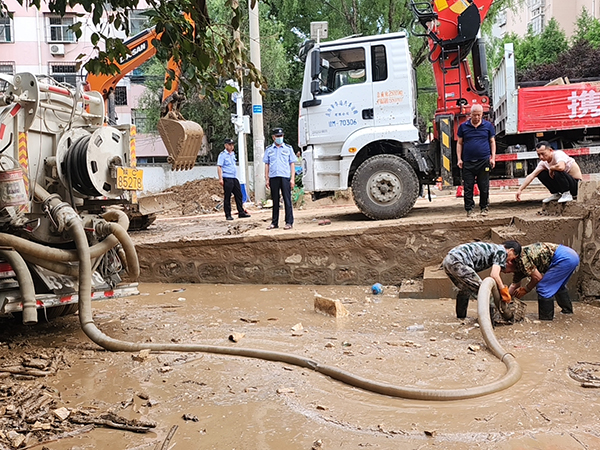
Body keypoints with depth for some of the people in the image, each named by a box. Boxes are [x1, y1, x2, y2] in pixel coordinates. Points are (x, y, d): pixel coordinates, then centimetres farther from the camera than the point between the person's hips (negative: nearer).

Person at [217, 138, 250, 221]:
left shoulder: (233, 154, 18)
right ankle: (228, 215, 3)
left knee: (239, 195, 6)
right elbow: (219, 167, -10)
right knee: (227, 197, -2)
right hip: (227, 178, -7)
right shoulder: (222, 154, -5)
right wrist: (220, 178, -18)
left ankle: (241, 212, 11)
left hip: (234, 178, 7)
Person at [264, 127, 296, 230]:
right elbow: (266, 165, 14)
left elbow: (292, 164, 8)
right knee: (275, 201, 6)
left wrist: (292, 179, -1)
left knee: (287, 200, -5)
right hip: (273, 177, 2)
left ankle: (289, 222, -1)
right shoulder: (268, 149, 14)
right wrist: (267, 179, 6)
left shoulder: (288, 148, 11)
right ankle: (274, 222, 11)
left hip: (285, 177, -2)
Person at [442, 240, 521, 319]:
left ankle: (461, 318, 37)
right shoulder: (502, 252, 2)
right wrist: (504, 293, -5)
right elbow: (494, 274, -11)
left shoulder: (492, 247, 29)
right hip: (457, 262, -10)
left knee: (465, 290, 28)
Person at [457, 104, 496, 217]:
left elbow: (492, 142, 12)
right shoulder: (463, 126, 6)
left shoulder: (488, 126, 7)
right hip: (468, 162, 0)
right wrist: (459, 159, 2)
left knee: (484, 187, 5)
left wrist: (493, 157, 3)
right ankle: (470, 209, 10)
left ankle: (484, 208, 18)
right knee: (468, 188, 1)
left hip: (484, 161, 0)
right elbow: (459, 143, 10)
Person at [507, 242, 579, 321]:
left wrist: (525, 289, 0)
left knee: (543, 287, -8)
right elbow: (515, 284, 23)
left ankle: (546, 319, -2)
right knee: (558, 285, 31)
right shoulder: (518, 265, 14)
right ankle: (567, 310, 47)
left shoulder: (521, 257, -16)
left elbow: (538, 277, -14)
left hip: (564, 258, -11)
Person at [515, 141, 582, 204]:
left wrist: (551, 168, -22)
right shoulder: (543, 162, 1)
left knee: (557, 171, -33)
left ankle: (567, 195, -16)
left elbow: (561, 167, -44)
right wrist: (520, 189, -9)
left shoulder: (558, 154, -21)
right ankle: (556, 194, 9)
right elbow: (531, 176, -2)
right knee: (540, 174, 0)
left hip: (576, 184, -7)